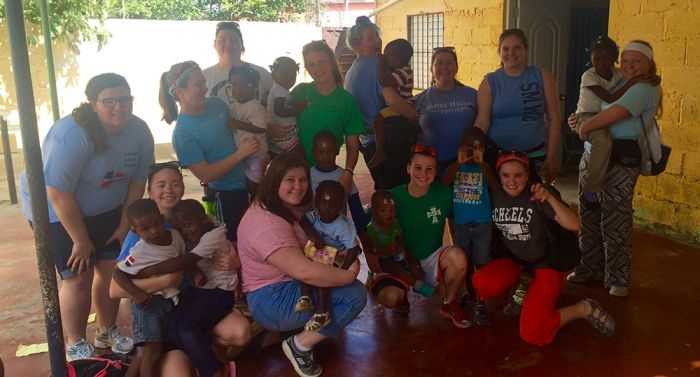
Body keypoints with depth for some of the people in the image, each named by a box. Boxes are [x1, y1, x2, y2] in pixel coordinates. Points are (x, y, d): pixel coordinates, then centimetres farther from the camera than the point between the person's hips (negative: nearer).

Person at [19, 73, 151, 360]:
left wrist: (125, 225, -1)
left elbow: (138, 181, -3)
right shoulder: (71, 135, -32)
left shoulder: (139, 131, -13)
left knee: (111, 269, 3)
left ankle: (107, 332, 24)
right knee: (79, 277, -7)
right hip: (56, 212, -5)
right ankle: (75, 344, 11)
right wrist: (81, 240, -21)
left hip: (106, 211, 6)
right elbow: (59, 194, -29)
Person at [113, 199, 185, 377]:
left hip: (172, 299, 6)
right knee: (153, 350, -11)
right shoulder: (140, 252, -20)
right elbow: (118, 273, -14)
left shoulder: (175, 235, -4)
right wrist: (136, 293, -25)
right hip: (149, 301, -6)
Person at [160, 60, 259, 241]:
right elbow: (205, 175, -20)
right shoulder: (183, 134, -20)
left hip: (250, 182, 6)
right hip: (228, 195, -6)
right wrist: (240, 153, -22)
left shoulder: (215, 103, -3)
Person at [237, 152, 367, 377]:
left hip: (290, 285, 10)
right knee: (355, 294, -18)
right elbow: (305, 272, -34)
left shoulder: (287, 209, 8)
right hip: (272, 301, -10)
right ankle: (301, 345, -8)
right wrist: (350, 274, -22)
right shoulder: (267, 223, -26)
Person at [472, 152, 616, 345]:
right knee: (481, 283, -29)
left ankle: (584, 308, 7)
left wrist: (549, 198, -37)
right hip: (513, 261, 4)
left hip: (545, 263, -4)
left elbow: (574, 225, -26)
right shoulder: (495, 196, -5)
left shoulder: (536, 195, -16)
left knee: (532, 334, -19)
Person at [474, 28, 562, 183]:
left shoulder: (542, 77, 2)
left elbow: (554, 118, 1)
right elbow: (482, 121, -5)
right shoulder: (490, 82, 1)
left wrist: (551, 158, -3)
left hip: (534, 155, 1)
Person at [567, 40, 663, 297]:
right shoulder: (619, 84, 18)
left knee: (614, 220, -4)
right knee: (588, 214, 12)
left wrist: (585, 128, -12)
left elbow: (615, 113, -23)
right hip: (592, 155, 8)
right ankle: (590, 268, 27)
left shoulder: (645, 89, -9)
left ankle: (618, 279, 11)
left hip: (620, 159, -8)